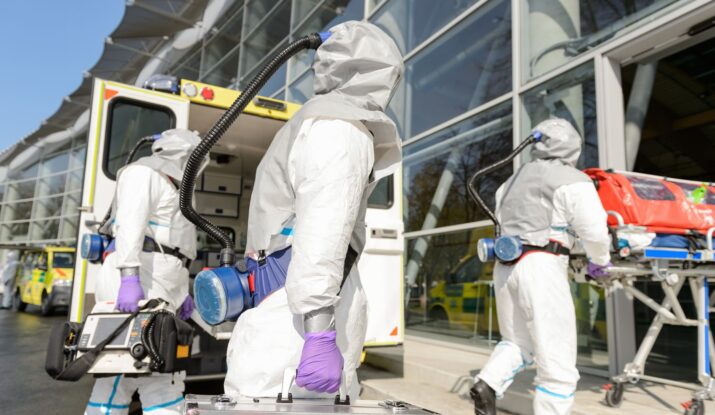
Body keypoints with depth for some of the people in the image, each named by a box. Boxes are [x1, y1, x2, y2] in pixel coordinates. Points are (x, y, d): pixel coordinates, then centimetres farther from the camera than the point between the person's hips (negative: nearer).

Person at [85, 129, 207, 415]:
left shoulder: (170, 187, 30)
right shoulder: (144, 173, 1)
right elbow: (130, 224, -16)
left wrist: (180, 292, 19)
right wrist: (130, 276, -28)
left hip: (153, 291, 10)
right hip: (135, 286, -10)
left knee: (120, 376, 9)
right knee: (161, 381, -15)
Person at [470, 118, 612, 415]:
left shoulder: (515, 180, 23)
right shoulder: (572, 180, 1)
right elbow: (594, 231, -6)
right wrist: (600, 262, 12)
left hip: (506, 266, 7)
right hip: (540, 267, -7)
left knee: (517, 342, 20)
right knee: (557, 360, 1)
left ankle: (489, 383, -4)